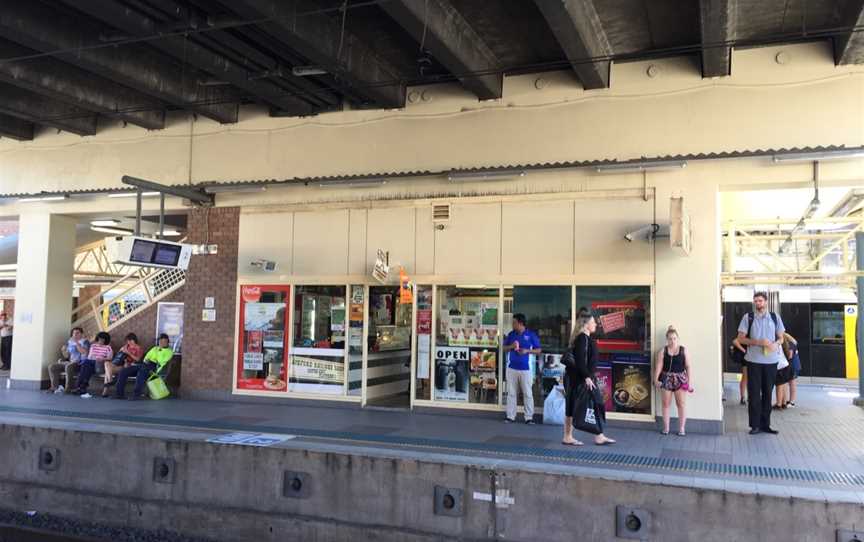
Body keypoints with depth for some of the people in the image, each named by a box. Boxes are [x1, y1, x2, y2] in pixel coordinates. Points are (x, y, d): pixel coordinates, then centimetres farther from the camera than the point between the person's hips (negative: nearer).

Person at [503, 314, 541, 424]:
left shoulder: (531, 335, -2)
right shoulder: (511, 334, 7)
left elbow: (538, 350, 2)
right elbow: (504, 348, 13)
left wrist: (527, 351, -15)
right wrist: (511, 346, -8)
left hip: (525, 368, -3)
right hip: (512, 368, 3)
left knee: (527, 393, 0)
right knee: (511, 393, 6)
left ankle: (529, 417, 6)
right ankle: (510, 416, 12)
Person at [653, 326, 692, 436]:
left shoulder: (683, 350, 0)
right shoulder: (663, 351, 0)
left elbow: (688, 366, 1)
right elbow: (659, 365, -6)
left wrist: (689, 381, -2)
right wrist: (656, 379, -17)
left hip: (680, 379, -1)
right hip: (666, 379, 1)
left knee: (681, 404, 2)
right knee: (666, 404, 7)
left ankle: (682, 428, 10)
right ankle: (666, 427, 16)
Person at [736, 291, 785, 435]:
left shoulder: (775, 317, 7)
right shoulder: (748, 317, 0)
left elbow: (781, 337, 11)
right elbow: (740, 338, -1)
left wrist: (775, 344, -12)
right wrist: (758, 342, -16)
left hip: (771, 360, 2)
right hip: (754, 361, -2)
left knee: (768, 392, 8)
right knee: (754, 393, 0)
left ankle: (765, 424, 17)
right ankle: (755, 425, 7)